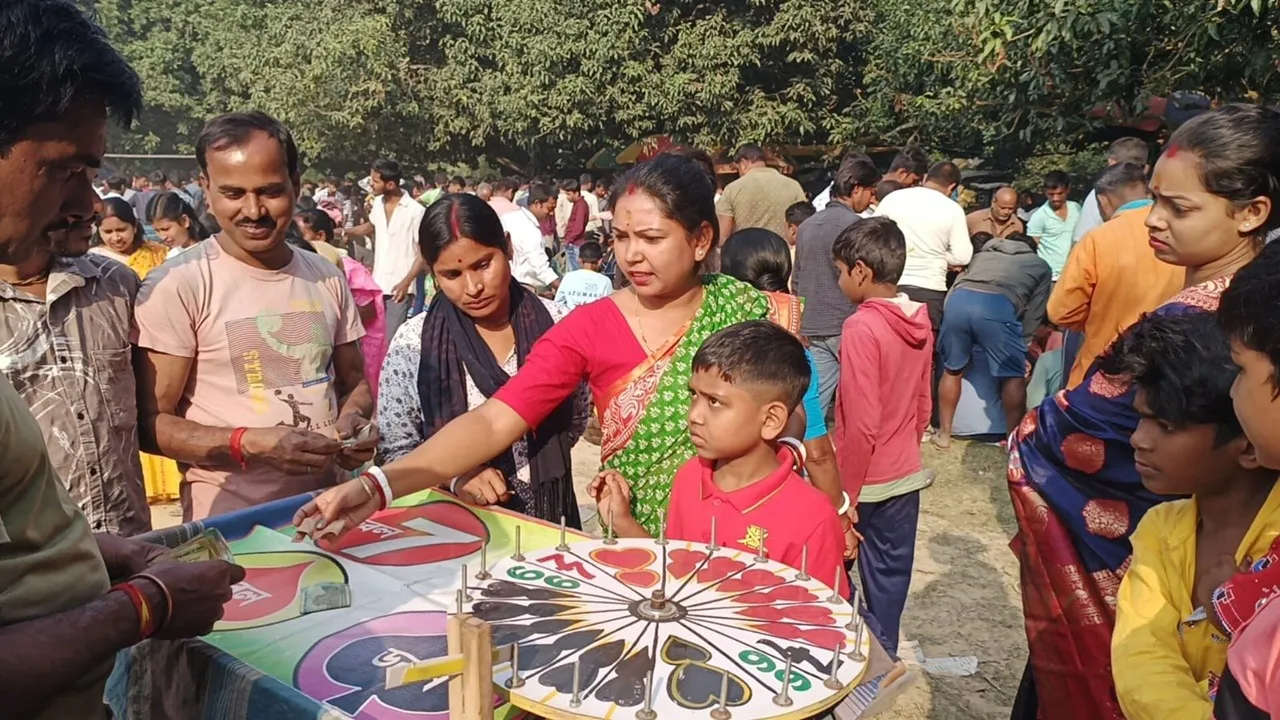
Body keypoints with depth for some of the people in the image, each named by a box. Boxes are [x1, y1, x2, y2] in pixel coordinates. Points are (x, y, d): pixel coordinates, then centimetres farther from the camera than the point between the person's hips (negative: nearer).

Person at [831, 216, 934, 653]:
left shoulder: (862, 327, -21)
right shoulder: (919, 321, 2)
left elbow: (861, 423, -22)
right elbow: (923, 403, 11)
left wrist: (844, 494, -15)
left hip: (867, 481, -7)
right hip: (906, 473, 7)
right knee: (891, 572, 17)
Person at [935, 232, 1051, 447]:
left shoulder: (982, 254, 40)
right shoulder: (1041, 266, 31)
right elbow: (1035, 312, 22)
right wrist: (1022, 345, 30)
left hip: (957, 300, 4)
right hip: (999, 306, -3)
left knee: (952, 370, 19)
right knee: (1014, 377, 13)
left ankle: (944, 434, 27)